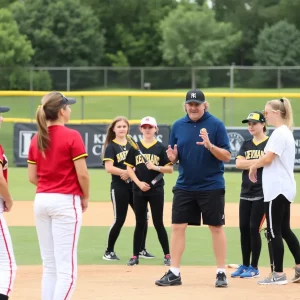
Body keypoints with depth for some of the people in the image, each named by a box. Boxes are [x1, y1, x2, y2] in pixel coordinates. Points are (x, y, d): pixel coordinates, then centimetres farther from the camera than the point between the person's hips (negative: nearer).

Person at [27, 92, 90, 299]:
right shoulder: (71, 136, -10)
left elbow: (32, 177, 8)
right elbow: (82, 174, -12)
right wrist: (85, 197, 3)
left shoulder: (37, 139, 7)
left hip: (41, 201, 6)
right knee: (67, 268, -7)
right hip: (66, 202, -6)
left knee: (49, 266, 12)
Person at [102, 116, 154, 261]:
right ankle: (109, 251, 7)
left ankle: (141, 250, 18)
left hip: (134, 186, 5)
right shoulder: (111, 147, -4)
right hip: (119, 187, -5)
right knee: (119, 220, -5)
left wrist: (129, 172, -12)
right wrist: (125, 172, -21)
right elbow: (109, 168, -16)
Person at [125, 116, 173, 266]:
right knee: (140, 223, 6)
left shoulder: (160, 148, 1)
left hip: (156, 190, -2)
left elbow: (170, 169, -1)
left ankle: (167, 255, 6)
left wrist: (155, 167, -18)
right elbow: (129, 168, 5)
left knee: (158, 223, -1)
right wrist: (139, 183, -9)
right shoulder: (135, 147, 7)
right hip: (139, 190, 2)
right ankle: (135, 256, 9)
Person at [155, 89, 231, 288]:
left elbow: (227, 156, -9)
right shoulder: (178, 126, 6)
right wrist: (172, 157, -12)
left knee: (216, 227, 2)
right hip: (184, 187, 4)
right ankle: (174, 273, 6)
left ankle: (221, 272, 10)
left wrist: (210, 146, -25)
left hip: (212, 187, -4)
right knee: (178, 227, 1)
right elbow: (174, 157, 12)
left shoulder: (216, 124, -6)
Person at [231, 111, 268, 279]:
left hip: (262, 193, -6)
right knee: (244, 228, 6)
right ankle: (245, 265, 16)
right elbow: (238, 164, -1)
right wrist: (259, 162, -10)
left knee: (254, 228, -7)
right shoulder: (246, 145, 13)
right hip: (246, 193, 6)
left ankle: (254, 268, 2)